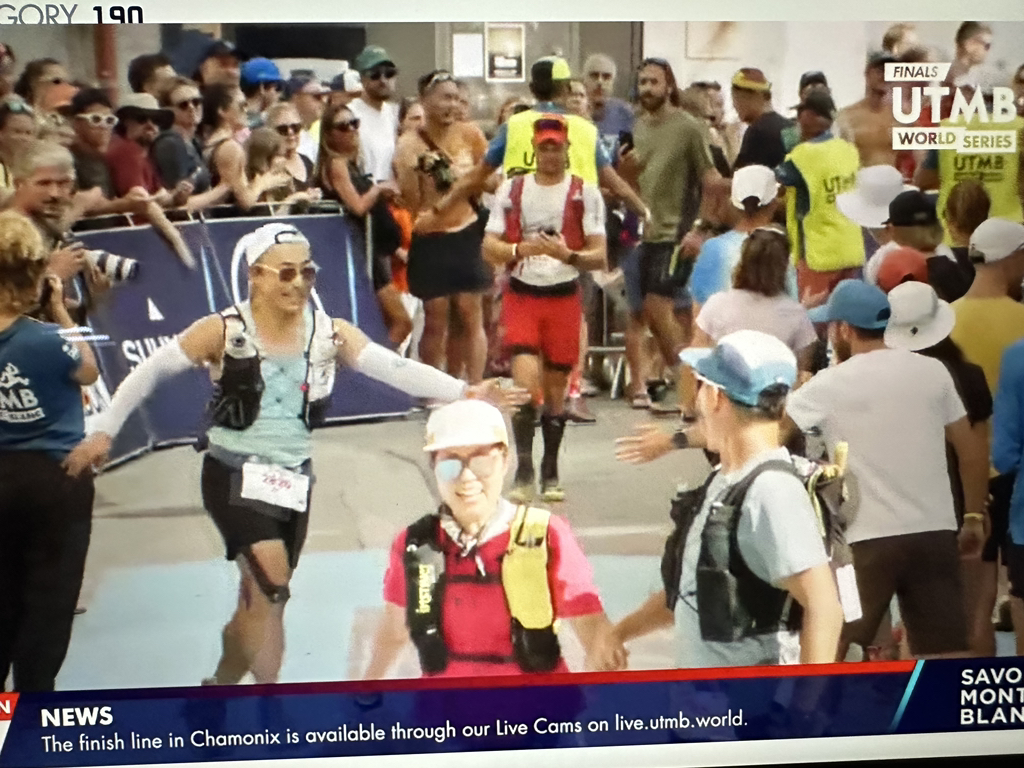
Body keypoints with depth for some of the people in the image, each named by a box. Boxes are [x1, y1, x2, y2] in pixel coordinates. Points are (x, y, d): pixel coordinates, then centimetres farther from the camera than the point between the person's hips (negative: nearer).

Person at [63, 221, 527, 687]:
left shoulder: (330, 334, -3)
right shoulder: (224, 331, -10)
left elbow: (395, 368, -13)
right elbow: (149, 372, -3)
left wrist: (463, 392, -26)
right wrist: (104, 432, -5)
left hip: (293, 480, 4)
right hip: (234, 474, -4)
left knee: (261, 599, 14)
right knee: (271, 584, -21)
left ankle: (221, 686, 37)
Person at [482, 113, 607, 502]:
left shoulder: (586, 193, 0)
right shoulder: (511, 189, 5)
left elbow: (599, 256, -4)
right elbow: (489, 247, 2)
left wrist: (568, 255, -23)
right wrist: (521, 249, -18)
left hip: (564, 298, 0)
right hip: (521, 295, 0)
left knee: (556, 386, 7)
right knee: (525, 380, -14)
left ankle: (550, 472, 21)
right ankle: (524, 469, -2)